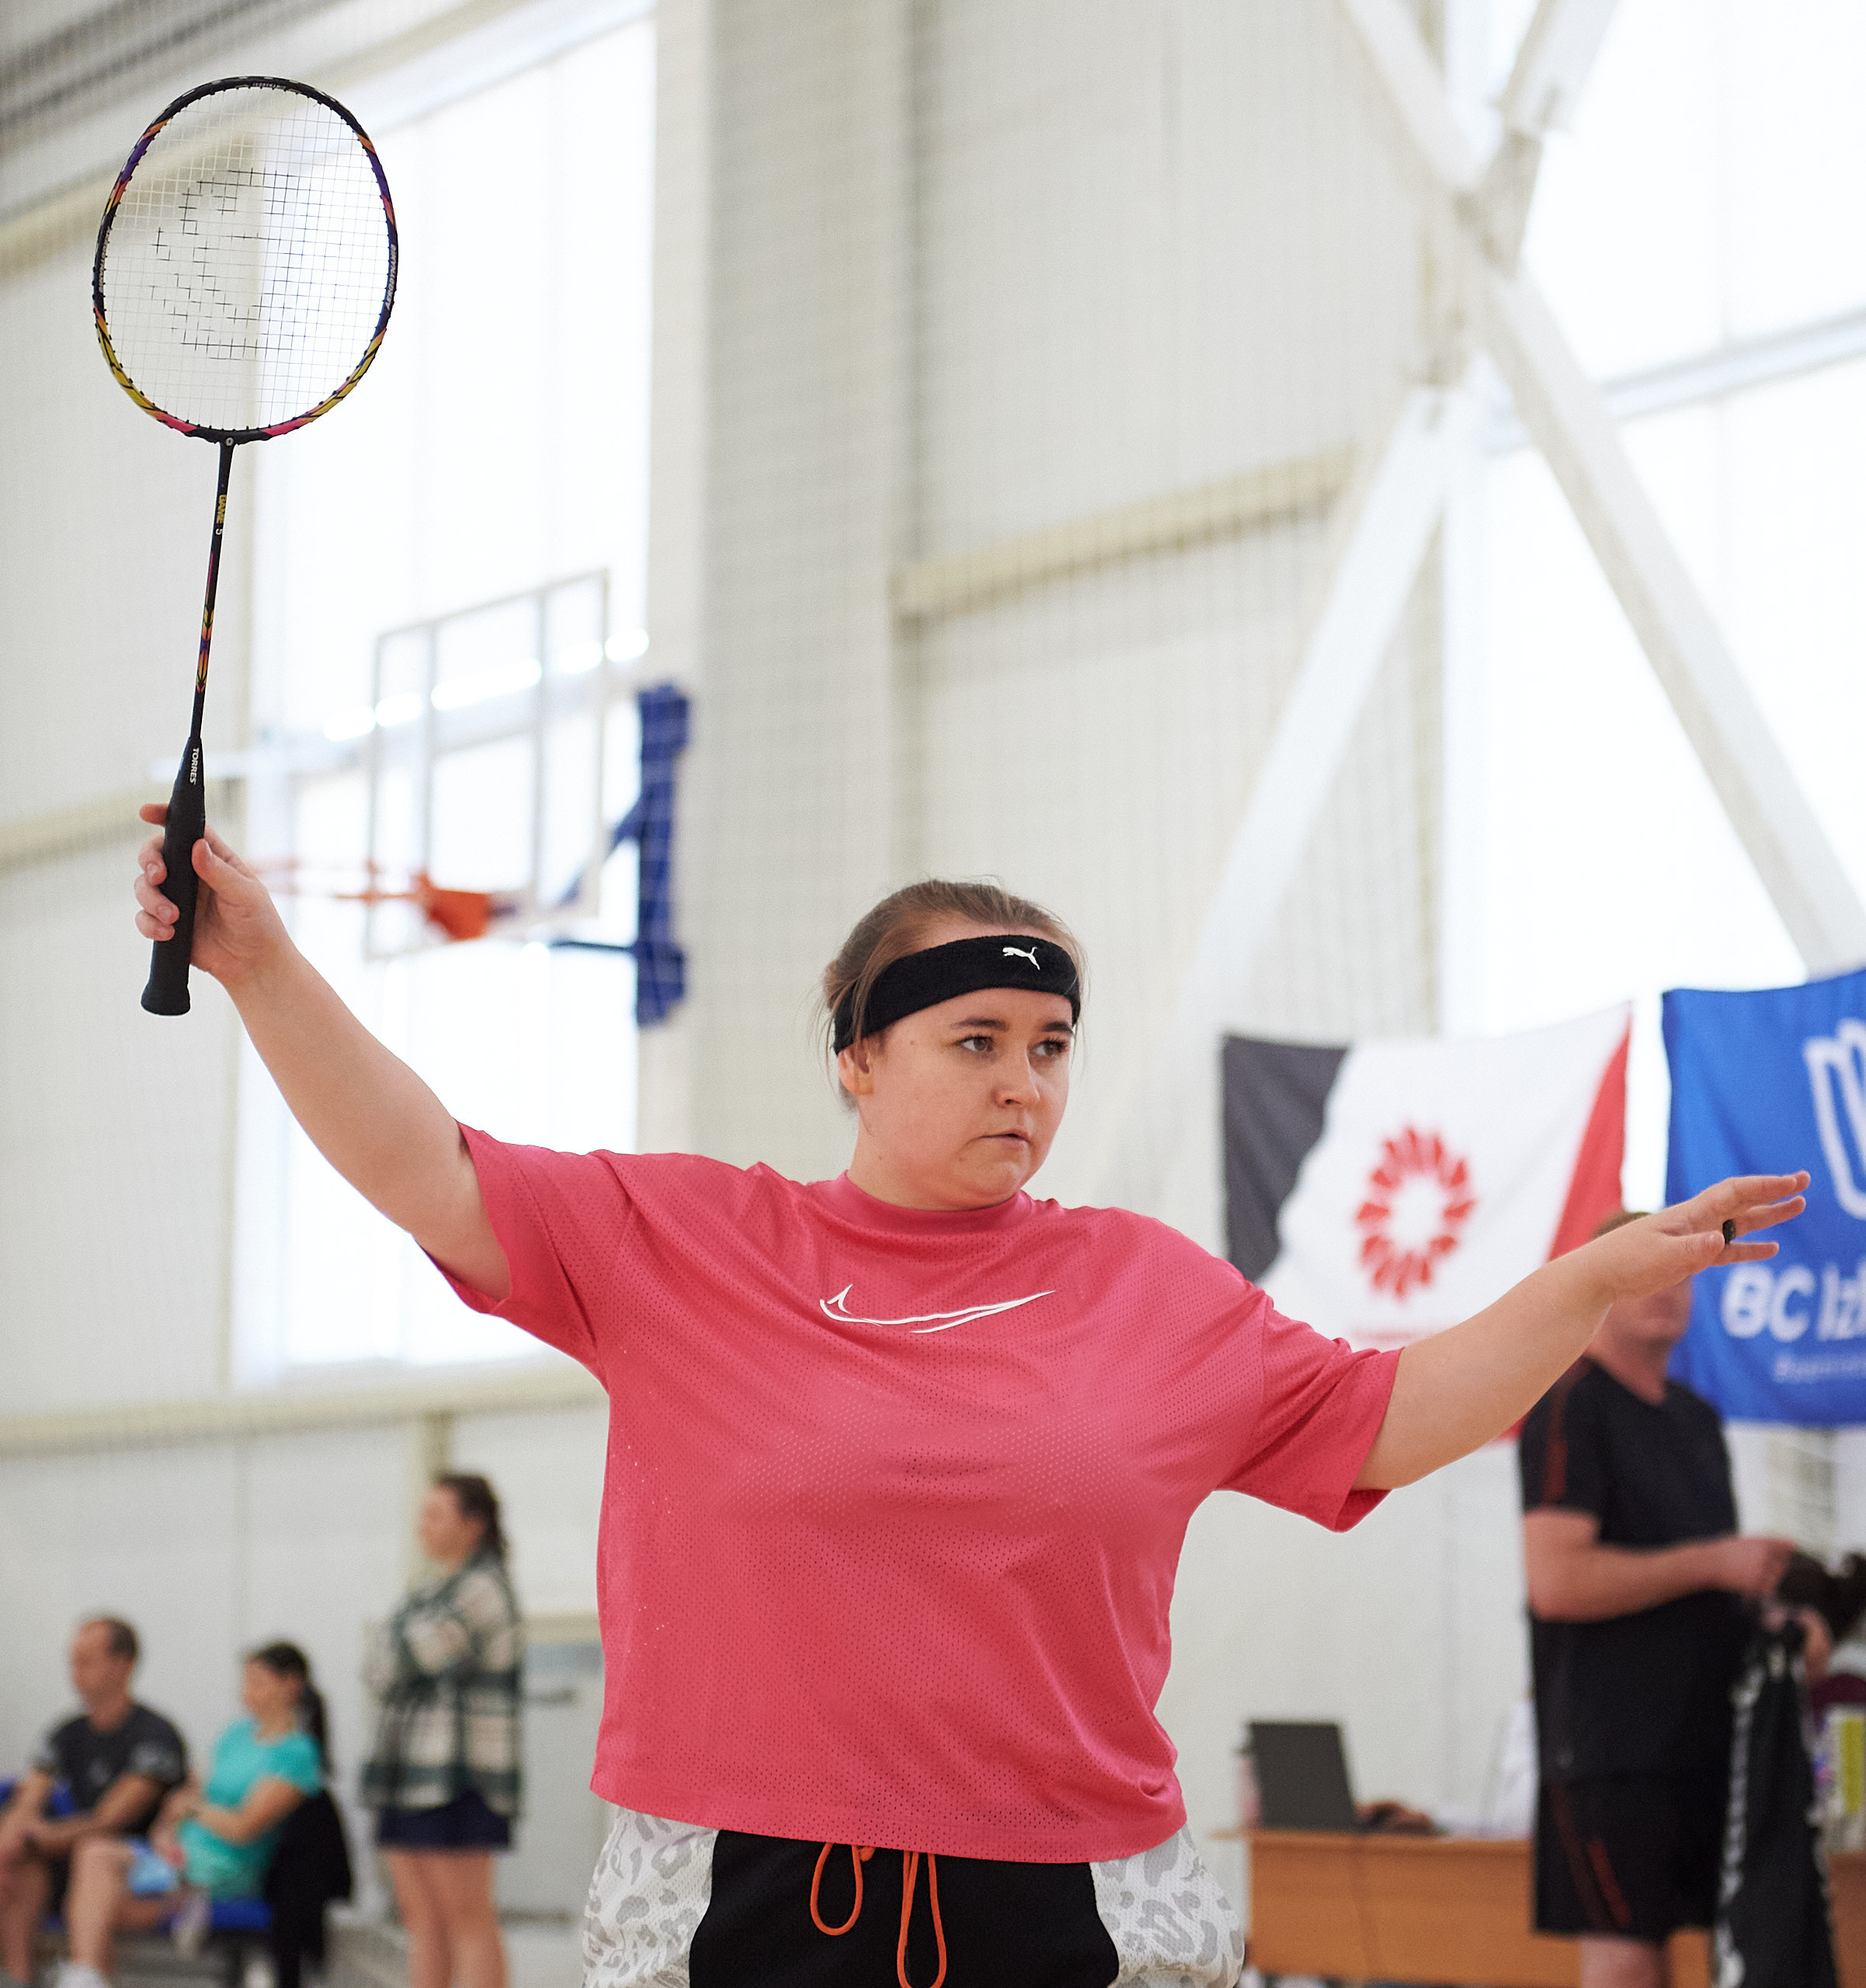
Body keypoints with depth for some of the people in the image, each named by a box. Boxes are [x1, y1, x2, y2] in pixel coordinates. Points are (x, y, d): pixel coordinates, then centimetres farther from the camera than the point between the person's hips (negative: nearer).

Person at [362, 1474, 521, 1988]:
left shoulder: (482, 1586, -10)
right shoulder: (430, 1591, 19)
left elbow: (395, 1663, -13)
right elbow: (381, 1673, 14)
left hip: (458, 1774, -9)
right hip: (410, 1772, 9)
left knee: (469, 1921, -9)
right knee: (422, 1922, 7)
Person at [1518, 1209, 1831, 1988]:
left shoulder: (1697, 1418, 18)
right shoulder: (1571, 1405, -9)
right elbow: (1557, 1581, -20)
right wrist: (1714, 1563, -17)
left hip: (1706, 1735, 9)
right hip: (1616, 1741, -9)